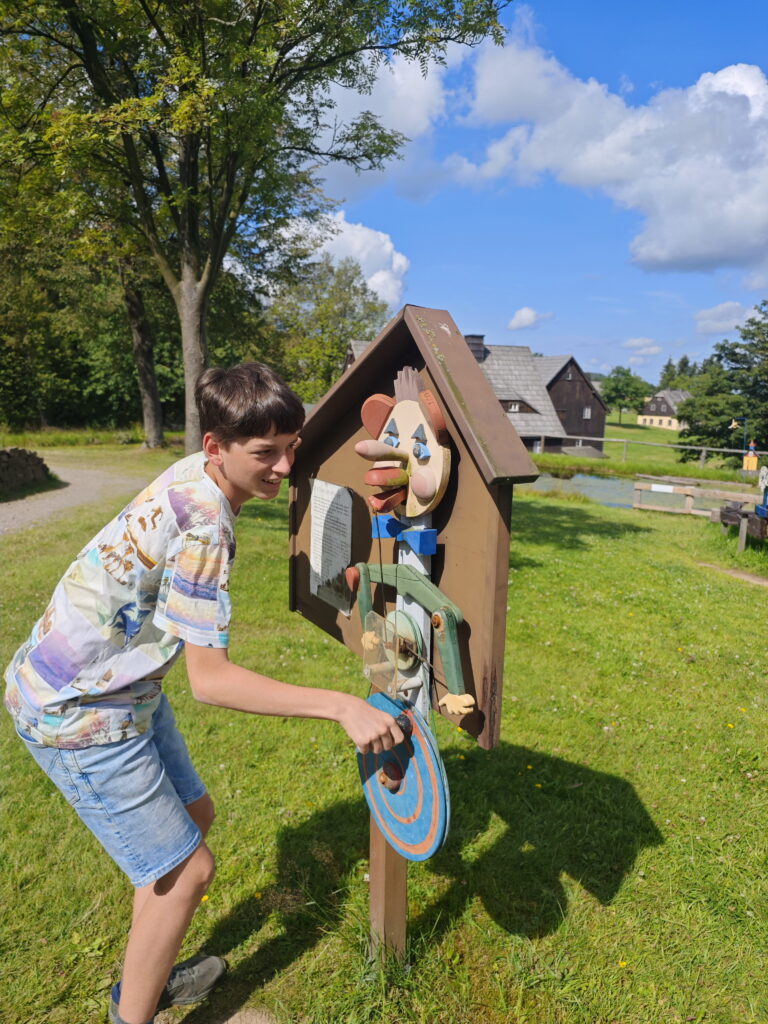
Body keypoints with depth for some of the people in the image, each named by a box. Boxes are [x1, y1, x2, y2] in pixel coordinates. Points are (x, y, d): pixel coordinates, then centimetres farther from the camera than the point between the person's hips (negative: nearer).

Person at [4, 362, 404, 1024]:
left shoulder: (198, 476, -4)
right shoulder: (203, 522, -30)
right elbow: (211, 681, -28)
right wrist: (341, 707, -30)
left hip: (119, 683, 9)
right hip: (79, 712, -9)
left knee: (194, 815, 21)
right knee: (187, 869, 1)